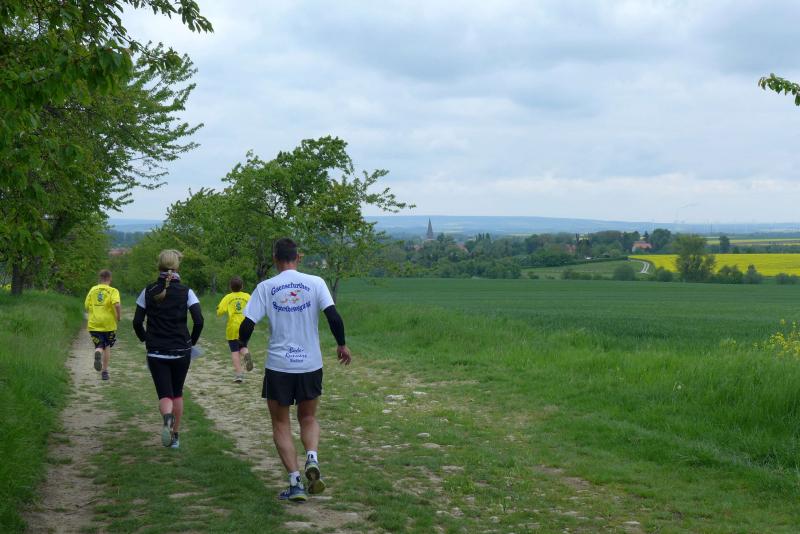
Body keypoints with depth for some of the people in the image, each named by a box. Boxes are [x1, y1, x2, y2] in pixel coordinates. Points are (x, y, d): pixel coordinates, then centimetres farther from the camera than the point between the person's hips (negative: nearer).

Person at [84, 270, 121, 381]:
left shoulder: (93, 290, 7)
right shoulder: (113, 291, -4)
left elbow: (86, 307, 7)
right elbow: (116, 305, -21)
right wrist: (118, 317, -6)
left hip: (94, 324, 1)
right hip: (109, 323, -1)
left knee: (99, 346, 7)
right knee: (107, 347, 16)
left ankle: (97, 353, -30)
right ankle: (104, 371, 14)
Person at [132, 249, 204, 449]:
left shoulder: (148, 292, -1)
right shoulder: (186, 292, -4)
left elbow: (137, 322, -1)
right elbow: (199, 321, -11)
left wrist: (146, 339, 15)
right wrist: (191, 341, 5)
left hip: (156, 352, 0)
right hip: (181, 351, 0)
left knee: (165, 394, 1)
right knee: (177, 393, 18)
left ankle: (167, 417, -31)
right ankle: (175, 436, 22)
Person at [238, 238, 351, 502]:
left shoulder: (266, 287, -2)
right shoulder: (315, 283, -1)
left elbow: (247, 324, -4)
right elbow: (334, 316, -9)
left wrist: (243, 347, 16)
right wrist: (342, 345, 7)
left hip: (278, 366, -1)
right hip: (311, 364, 1)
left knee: (281, 424, 12)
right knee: (308, 418, 21)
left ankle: (295, 482, 3)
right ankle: (312, 459, -7)